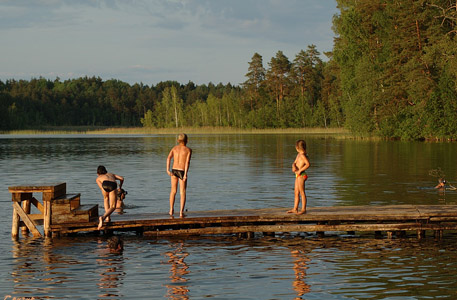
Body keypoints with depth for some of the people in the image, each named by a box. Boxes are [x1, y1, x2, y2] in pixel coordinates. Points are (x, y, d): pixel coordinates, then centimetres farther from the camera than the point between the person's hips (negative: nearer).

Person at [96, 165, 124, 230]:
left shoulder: (98, 178, 36)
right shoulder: (111, 174, 43)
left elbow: (102, 188, 16)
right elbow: (122, 178, 27)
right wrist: (120, 187, 44)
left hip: (105, 184, 0)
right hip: (113, 185, 0)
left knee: (106, 198, 35)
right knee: (112, 207, 8)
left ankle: (108, 217, 24)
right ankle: (103, 217, -20)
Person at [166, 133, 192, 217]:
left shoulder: (174, 148, 7)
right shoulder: (188, 150, -3)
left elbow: (169, 158, -8)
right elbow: (187, 161, -16)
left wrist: (168, 170, -13)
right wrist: (185, 174, -21)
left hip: (174, 170, 3)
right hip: (182, 171, -3)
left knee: (173, 191, 19)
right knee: (182, 192, 3)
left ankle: (171, 210, 17)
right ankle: (181, 212, -3)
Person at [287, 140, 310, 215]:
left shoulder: (302, 155, -15)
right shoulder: (298, 155, 13)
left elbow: (308, 164, -26)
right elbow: (294, 163, 15)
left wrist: (300, 170, -21)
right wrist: (294, 166, -9)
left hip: (301, 175, -10)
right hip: (298, 176, 10)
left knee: (302, 193, -5)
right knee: (296, 192, 14)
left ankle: (303, 209, -1)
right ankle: (295, 209, 20)